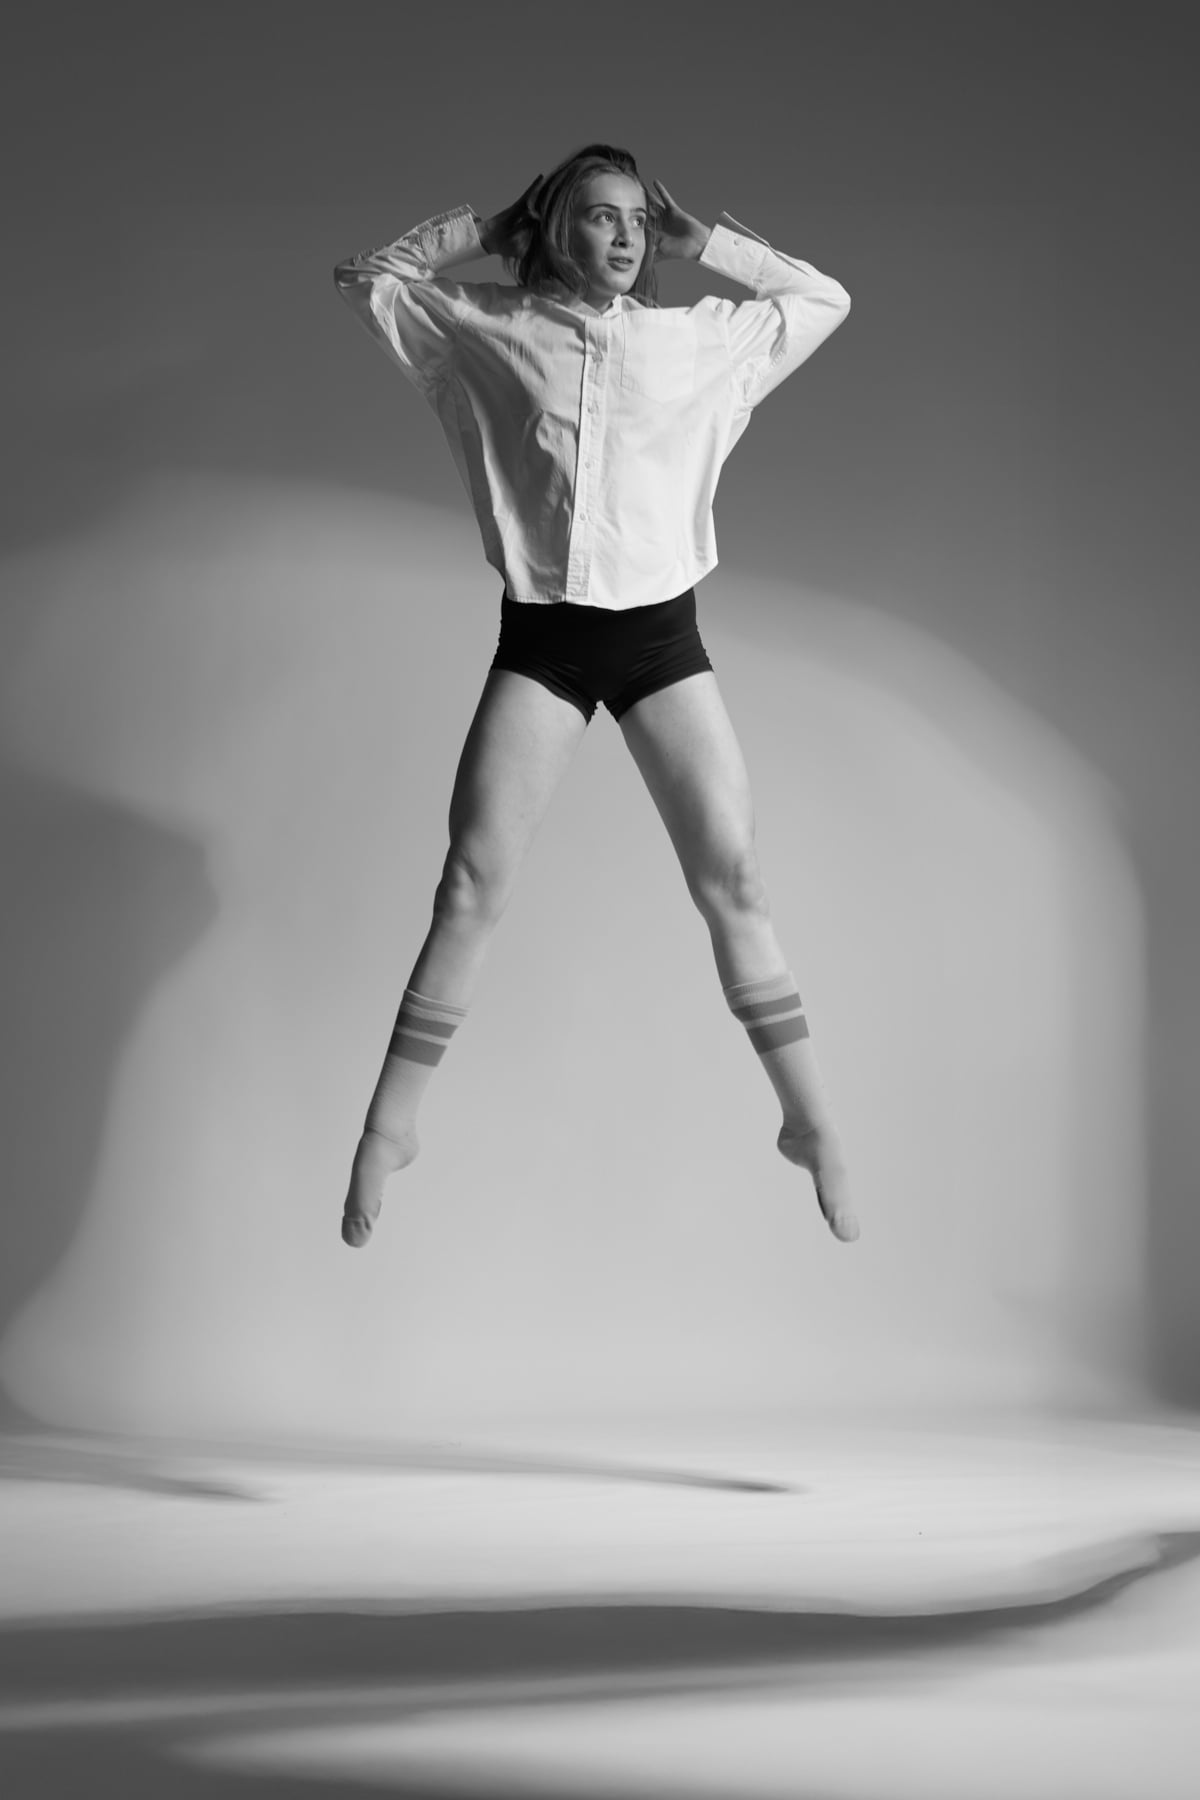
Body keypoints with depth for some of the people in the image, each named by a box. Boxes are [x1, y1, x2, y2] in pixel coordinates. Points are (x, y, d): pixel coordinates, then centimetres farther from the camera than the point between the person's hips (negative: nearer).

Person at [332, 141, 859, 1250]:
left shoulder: (697, 338, 7)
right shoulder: (491, 331, 4)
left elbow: (825, 301, 17)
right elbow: (364, 277, 12)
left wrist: (706, 242, 9)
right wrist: (483, 233, 8)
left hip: (661, 635, 1)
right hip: (541, 639, -1)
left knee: (734, 876, -4)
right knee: (473, 881, -6)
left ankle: (811, 1123, 4)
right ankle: (389, 1127, 2)